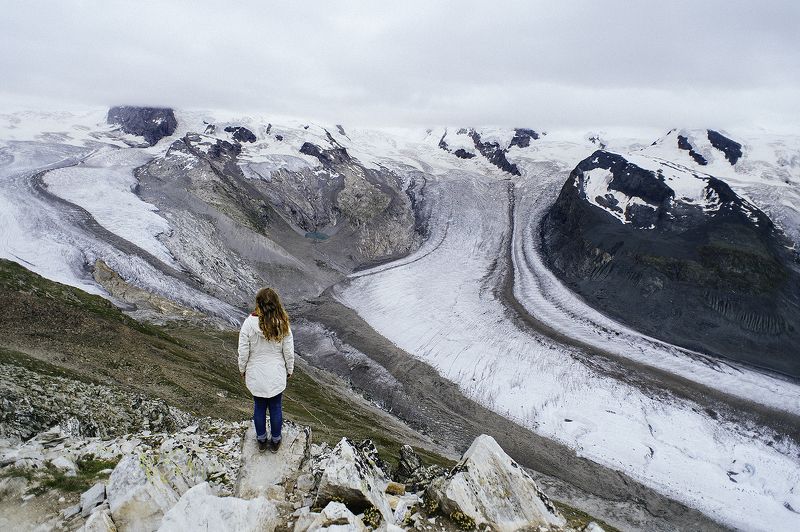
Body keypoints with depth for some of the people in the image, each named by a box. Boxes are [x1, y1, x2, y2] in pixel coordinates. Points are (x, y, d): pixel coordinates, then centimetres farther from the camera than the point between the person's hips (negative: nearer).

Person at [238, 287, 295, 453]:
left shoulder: (249, 324, -20)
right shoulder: (283, 325, -17)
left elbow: (243, 352, -12)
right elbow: (289, 352, -8)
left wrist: (242, 370, 6)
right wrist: (289, 370, 9)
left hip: (256, 375, 0)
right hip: (277, 375, 0)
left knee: (259, 407, 19)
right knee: (275, 407, 18)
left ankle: (262, 440, 37)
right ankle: (275, 441, 35)